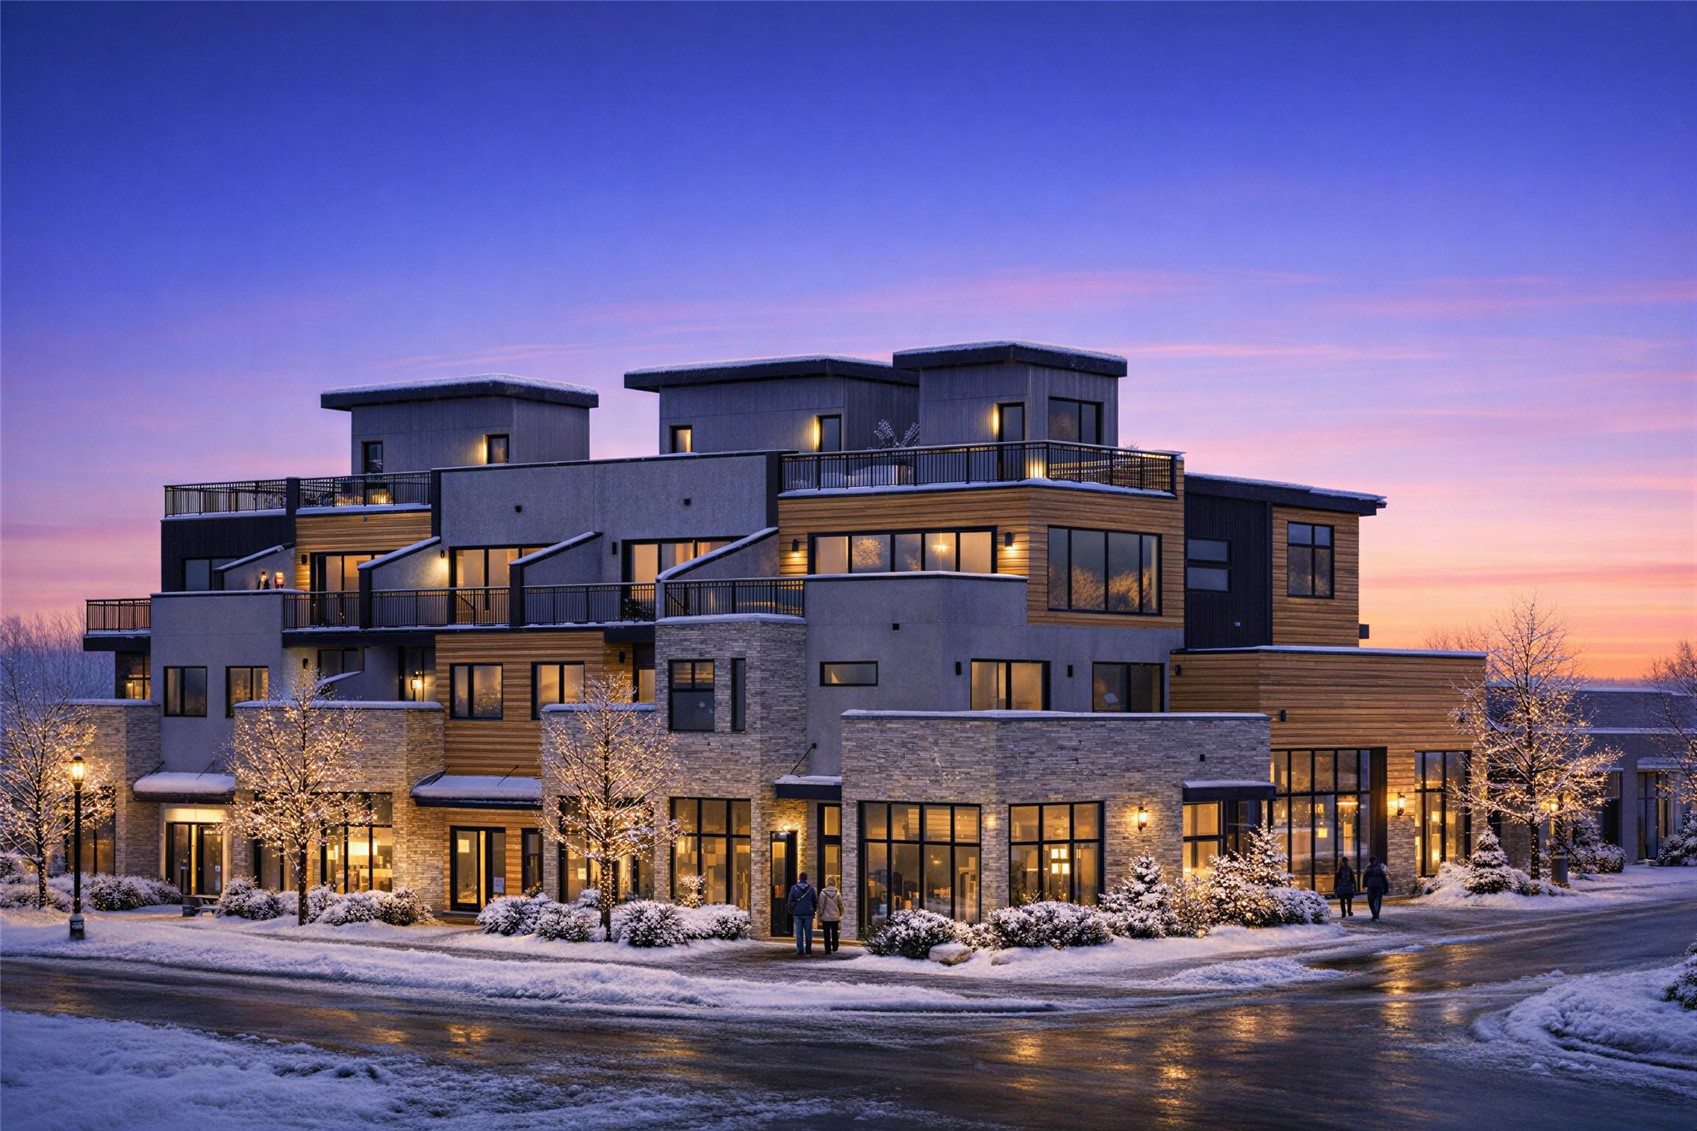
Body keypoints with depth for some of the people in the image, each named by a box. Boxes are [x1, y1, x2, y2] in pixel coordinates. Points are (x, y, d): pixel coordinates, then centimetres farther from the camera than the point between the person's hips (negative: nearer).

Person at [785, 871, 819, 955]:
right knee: (808, 932, 7)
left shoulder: (794, 888, -3)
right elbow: (816, 901, 4)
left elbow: (790, 901, 0)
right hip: (808, 913, 1)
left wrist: (790, 911, 14)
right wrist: (814, 910, 18)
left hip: (797, 913, -1)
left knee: (799, 932, 2)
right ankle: (808, 949, 8)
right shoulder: (811, 888, -1)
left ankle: (800, 949, -1)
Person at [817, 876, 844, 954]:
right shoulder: (837, 893, -4)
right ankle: (835, 948, 20)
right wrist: (841, 915, 18)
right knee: (834, 933, 17)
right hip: (835, 917, 2)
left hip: (826, 917, -2)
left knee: (827, 934, 3)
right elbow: (841, 905, 3)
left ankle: (828, 950, 2)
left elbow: (821, 906, -7)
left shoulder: (823, 893, -10)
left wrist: (820, 916, 2)